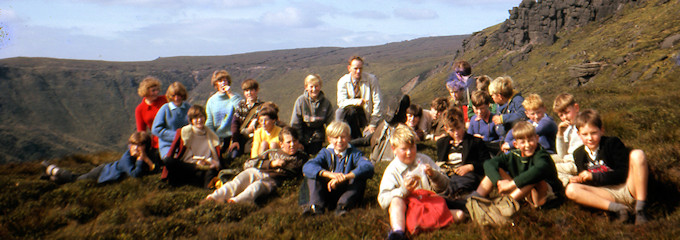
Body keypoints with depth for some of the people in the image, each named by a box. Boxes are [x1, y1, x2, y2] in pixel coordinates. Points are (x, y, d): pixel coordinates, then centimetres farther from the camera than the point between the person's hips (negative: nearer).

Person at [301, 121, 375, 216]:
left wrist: (345, 177, -39)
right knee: (309, 173, -13)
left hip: (348, 193, -1)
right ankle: (316, 205, -26)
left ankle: (343, 205, -36)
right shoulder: (326, 153, 1)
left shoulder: (354, 154, -2)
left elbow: (368, 167, -25)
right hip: (328, 193, 1)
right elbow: (307, 166, -21)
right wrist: (330, 174, -37)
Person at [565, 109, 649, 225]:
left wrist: (594, 176, -15)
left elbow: (624, 173, -11)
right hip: (609, 194, 3)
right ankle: (616, 208, -31)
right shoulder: (578, 154, 8)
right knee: (571, 189, -21)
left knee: (637, 154, -28)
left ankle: (640, 208, -27)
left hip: (628, 188, -3)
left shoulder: (612, 143, -6)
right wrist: (580, 179, -6)